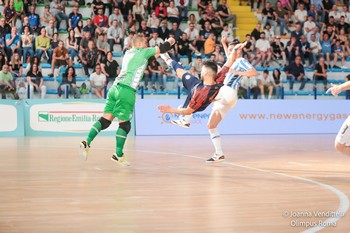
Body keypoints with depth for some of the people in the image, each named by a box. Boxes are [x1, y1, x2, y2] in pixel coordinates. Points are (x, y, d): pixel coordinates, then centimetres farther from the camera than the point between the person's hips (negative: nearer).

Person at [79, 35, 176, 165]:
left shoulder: (128, 53, 23)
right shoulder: (142, 52, 3)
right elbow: (162, 48, 9)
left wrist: (154, 54, 38)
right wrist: (170, 42, 28)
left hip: (115, 87, 7)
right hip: (127, 90, -7)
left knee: (105, 120, 6)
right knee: (124, 124, -1)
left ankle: (87, 142, -6)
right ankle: (118, 155, 1)